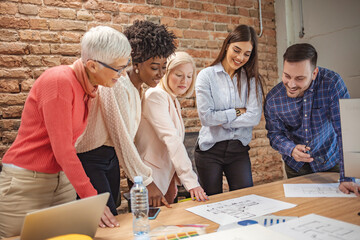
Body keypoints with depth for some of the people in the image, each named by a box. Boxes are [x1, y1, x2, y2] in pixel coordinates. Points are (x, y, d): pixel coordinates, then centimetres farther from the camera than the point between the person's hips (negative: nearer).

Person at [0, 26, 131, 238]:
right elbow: (62, 149, -23)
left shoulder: (88, 89, 2)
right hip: (26, 184, -7)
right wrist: (92, 198, -20)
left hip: (63, 181, 7)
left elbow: (68, 145, 4)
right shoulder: (59, 81, -21)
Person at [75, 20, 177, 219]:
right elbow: (122, 139, -24)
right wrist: (147, 182, -21)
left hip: (111, 157, 8)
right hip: (90, 159, -8)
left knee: (111, 217, 13)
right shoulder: (116, 86, -23)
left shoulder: (138, 88, 5)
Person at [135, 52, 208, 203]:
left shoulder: (174, 102, 13)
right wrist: (190, 180, -31)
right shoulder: (155, 96, -16)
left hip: (167, 176, 8)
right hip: (152, 179, -8)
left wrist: (175, 180, 12)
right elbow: (171, 139, -26)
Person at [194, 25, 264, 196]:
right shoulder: (206, 76, -4)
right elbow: (206, 117, -13)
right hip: (210, 149, -1)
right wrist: (237, 112, -8)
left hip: (239, 149, 2)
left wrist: (221, 119, -12)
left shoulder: (252, 79, 3)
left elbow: (254, 117, -8)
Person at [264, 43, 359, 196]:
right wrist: (291, 149, -30)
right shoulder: (273, 99, -18)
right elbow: (275, 134, -7)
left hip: (330, 162, -1)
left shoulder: (332, 83, -25)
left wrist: (346, 178, -28)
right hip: (295, 166, 2)